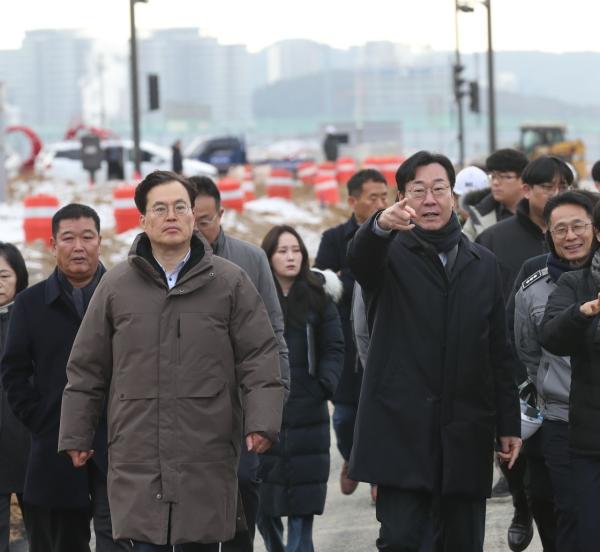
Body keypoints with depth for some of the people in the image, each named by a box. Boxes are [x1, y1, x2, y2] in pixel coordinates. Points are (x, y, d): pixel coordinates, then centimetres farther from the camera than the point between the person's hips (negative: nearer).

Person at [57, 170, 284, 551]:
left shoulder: (230, 282, 4)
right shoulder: (116, 287, 7)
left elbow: (259, 359, 2)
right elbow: (86, 369, 12)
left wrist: (262, 422, -9)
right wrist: (76, 436, 11)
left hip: (207, 459, 0)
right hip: (138, 458, 0)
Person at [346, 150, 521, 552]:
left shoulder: (483, 264, 14)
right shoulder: (390, 253, 2)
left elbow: (499, 352, 15)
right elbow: (360, 258, -24)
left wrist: (509, 424, 10)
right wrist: (381, 225, -47)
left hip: (466, 433, 4)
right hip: (403, 426, -4)